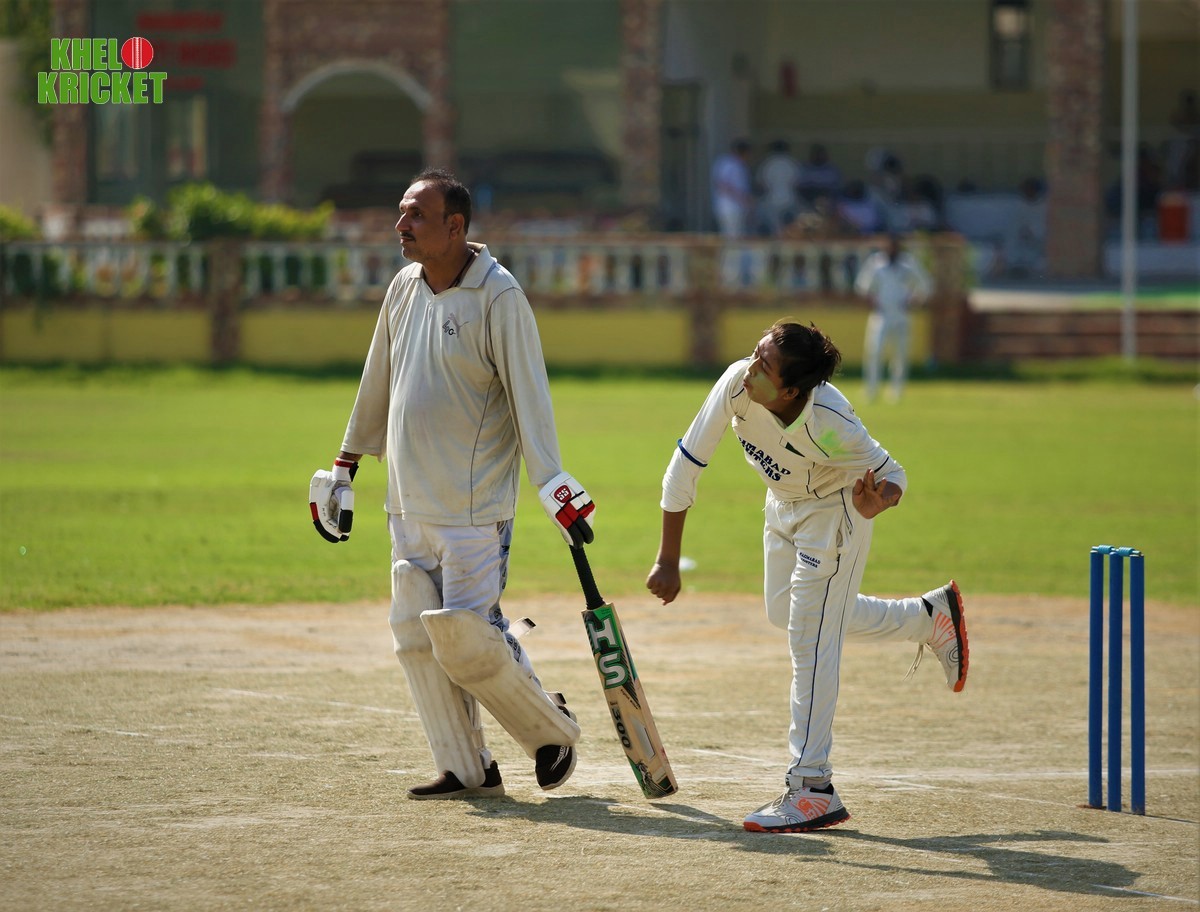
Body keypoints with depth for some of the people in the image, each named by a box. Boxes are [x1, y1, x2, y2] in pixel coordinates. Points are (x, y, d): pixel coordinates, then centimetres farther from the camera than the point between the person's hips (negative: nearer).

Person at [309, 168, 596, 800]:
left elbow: (529, 398, -16)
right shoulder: (405, 288, 9)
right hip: (408, 504, 7)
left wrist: (556, 491, -22)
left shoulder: (498, 297, -12)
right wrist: (346, 464, 23)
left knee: (463, 639, -11)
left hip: (474, 507, -7)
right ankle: (466, 770, 12)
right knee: (416, 638, 4)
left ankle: (551, 730, 12)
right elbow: (378, 384, 21)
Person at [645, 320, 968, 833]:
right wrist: (668, 560, -20)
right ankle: (929, 617, 37)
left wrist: (877, 502, -49)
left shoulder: (828, 425, -41)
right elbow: (687, 464, -23)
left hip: (834, 512, -7)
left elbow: (892, 474, -24)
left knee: (810, 641, -10)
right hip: (785, 504, 7)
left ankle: (811, 790, -4)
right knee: (784, 612, 23)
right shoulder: (737, 382, -31)